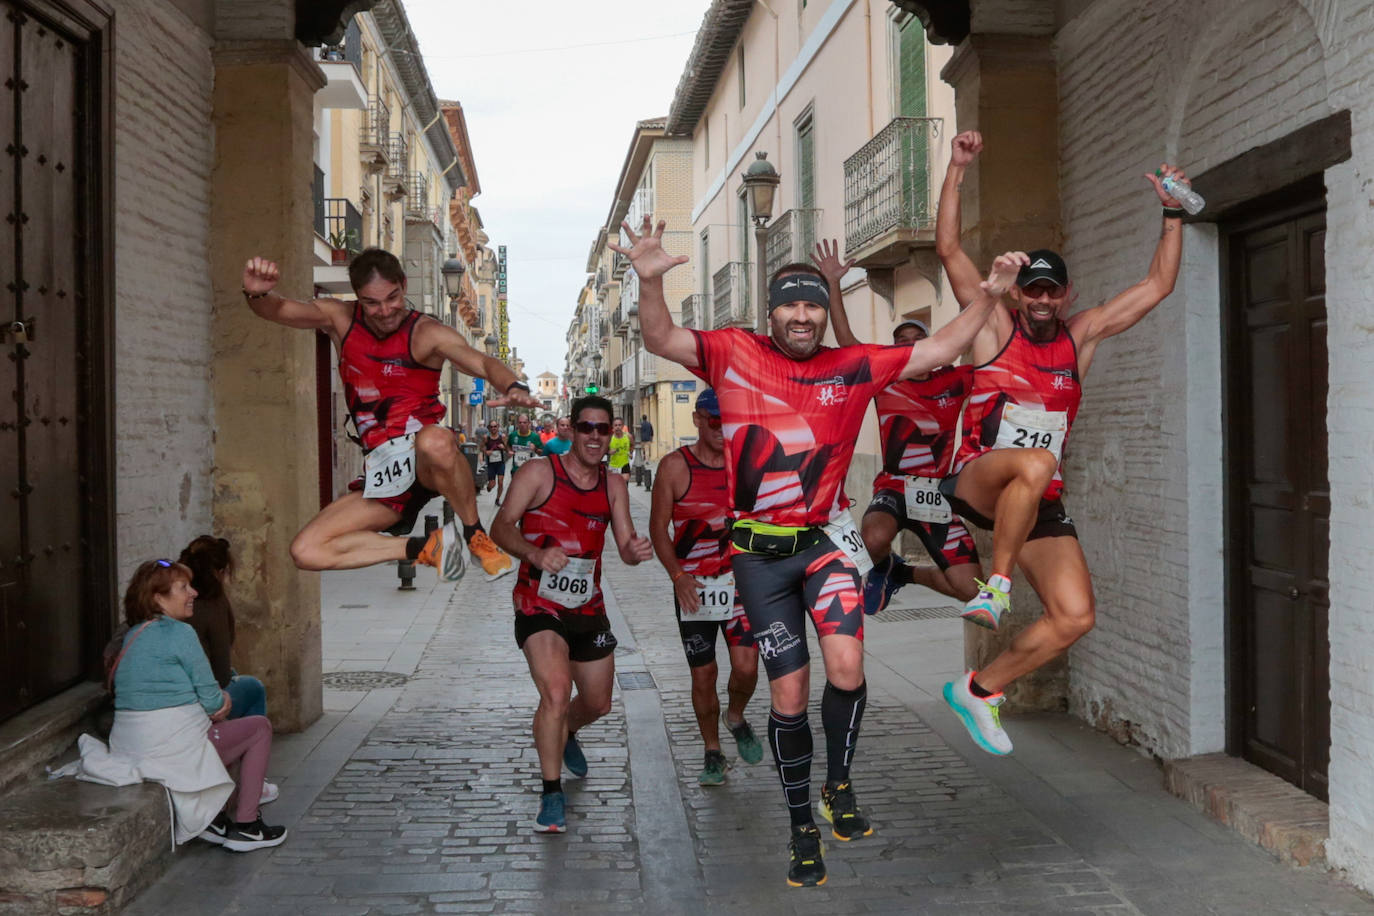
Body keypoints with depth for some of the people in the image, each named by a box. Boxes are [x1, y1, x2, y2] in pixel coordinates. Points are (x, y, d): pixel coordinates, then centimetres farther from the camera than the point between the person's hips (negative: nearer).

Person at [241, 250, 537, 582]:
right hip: (382, 473, 5)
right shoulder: (341, 320, 5)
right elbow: (279, 309, -6)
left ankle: (477, 537, -18)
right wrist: (257, 293, -32)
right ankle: (427, 547, -4)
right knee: (306, 551, -9)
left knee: (435, 441, -42)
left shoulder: (426, 334, -8)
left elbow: (482, 363, -23)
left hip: (426, 464, -5)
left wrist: (514, 387, -46)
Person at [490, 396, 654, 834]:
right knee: (556, 692, -24)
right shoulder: (538, 473, -8)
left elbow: (626, 547, 4)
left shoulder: (614, 486, 7)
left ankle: (566, 734, 53)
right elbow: (501, 526, -15)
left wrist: (637, 550, -21)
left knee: (598, 703, 17)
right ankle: (551, 794, -10)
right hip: (539, 607, -5)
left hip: (588, 609, 6)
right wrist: (535, 553, -35)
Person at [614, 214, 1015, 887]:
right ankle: (802, 829, 23)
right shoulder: (732, 353, -1)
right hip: (759, 552, 0)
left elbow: (937, 351, 5)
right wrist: (651, 281, -27)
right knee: (788, 694, 4)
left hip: (824, 539, 1)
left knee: (846, 667, -20)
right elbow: (661, 340, -10)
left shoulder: (854, 367, 2)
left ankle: (839, 788, 8)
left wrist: (988, 295, -4)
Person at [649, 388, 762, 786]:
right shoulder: (675, 466, -5)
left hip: (741, 581, 1)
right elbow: (658, 527, -3)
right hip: (693, 586, -1)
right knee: (704, 675, 4)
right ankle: (712, 753, 24)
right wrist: (677, 575, -15)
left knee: (746, 666, -10)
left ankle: (737, 717, 24)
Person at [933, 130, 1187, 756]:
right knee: (1035, 462, -40)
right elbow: (949, 249, -4)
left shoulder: (1080, 336, 13)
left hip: (1040, 503, 5)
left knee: (1075, 617, -6)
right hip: (976, 481, -5)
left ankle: (980, 688, 11)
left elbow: (1157, 285, 14)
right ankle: (996, 582, -25)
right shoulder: (995, 327, 4)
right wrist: (957, 170, -9)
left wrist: (1173, 215, 7)